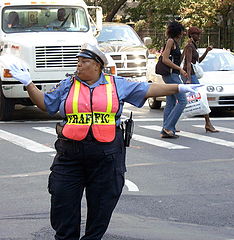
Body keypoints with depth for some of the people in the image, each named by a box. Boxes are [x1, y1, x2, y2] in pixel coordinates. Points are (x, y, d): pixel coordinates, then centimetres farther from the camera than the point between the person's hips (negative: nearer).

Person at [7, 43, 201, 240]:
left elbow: (148, 90, 9)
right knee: (63, 200, 2)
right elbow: (45, 103, 14)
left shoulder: (118, 84, 6)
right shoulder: (68, 85, 10)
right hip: (70, 155, 1)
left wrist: (179, 88, 6)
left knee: (101, 202, 6)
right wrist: (28, 84, 5)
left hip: (106, 156, -1)